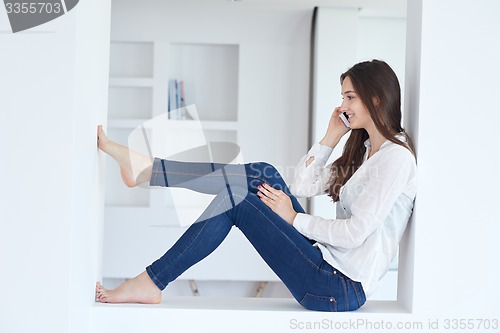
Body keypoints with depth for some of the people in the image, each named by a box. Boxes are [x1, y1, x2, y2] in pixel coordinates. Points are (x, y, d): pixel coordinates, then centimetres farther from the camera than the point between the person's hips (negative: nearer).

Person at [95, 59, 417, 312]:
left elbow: (355, 233, -20)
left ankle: (150, 283, -4)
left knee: (235, 199, -13)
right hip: (330, 264, 9)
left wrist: (294, 218, -9)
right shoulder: (365, 149, 17)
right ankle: (142, 167, 0)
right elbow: (303, 185, 14)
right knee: (263, 174, -1)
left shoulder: (396, 155, -13)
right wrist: (331, 137, 8)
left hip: (342, 289, -9)